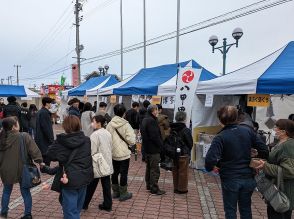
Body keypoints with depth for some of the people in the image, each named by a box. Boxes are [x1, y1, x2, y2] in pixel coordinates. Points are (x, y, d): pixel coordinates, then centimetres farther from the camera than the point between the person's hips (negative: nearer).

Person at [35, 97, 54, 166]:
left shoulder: (40, 112, 15)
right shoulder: (45, 113, -17)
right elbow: (47, 128, -21)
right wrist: (51, 139, -17)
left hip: (39, 139, 10)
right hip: (44, 140, -10)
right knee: (46, 157, -5)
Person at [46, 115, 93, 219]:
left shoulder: (61, 141, -14)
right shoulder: (87, 140, -3)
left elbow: (49, 155, -5)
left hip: (70, 179, -4)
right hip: (84, 177, 4)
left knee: (70, 210, 8)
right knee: (77, 208, 22)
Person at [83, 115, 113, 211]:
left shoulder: (95, 135, -17)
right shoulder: (108, 133, 4)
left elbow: (92, 151, -18)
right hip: (107, 164, 6)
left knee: (91, 186, 9)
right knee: (106, 185, 12)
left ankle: (84, 204, 25)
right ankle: (107, 205, 20)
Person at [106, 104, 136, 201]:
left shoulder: (109, 124, -5)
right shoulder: (126, 125, -16)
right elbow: (131, 140, -17)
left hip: (113, 153, 5)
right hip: (124, 153, -4)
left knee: (115, 172, 17)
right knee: (124, 173, 7)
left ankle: (116, 191, 31)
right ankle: (123, 194, 17)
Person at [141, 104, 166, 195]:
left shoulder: (145, 120, 11)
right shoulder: (152, 121, -22)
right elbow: (155, 136, -25)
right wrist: (161, 145, -12)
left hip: (147, 148, 10)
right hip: (154, 149, -10)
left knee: (149, 167, 20)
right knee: (155, 170, -1)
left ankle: (148, 185, 31)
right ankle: (154, 188, 6)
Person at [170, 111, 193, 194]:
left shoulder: (172, 129, -1)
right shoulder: (186, 130, -18)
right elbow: (190, 143, -9)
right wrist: (188, 151, 10)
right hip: (183, 154, -5)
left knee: (175, 171, 16)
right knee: (183, 172, 8)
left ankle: (176, 187, 27)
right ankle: (182, 189, 18)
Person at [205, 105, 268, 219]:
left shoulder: (220, 137, -19)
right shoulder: (248, 131, -4)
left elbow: (210, 159, -27)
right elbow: (263, 148, 3)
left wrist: (210, 168, -6)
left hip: (229, 179, -4)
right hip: (248, 178, 5)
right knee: (246, 209, 22)